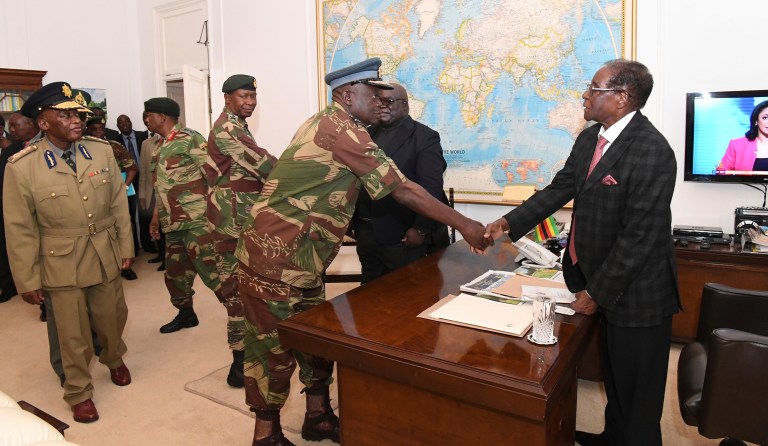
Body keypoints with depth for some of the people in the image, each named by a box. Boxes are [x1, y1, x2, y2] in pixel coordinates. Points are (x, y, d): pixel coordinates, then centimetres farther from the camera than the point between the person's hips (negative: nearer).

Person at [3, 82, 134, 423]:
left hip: (106, 256, 3)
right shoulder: (21, 167, -13)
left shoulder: (102, 152, -4)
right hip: (62, 264, -3)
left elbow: (118, 204, 4)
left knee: (112, 318, 19)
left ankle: (114, 360, 50)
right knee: (73, 334, 11)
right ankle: (79, 392, 33)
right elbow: (20, 230, -8)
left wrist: (126, 246, 6)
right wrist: (28, 280, -5)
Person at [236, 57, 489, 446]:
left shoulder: (327, 124, 15)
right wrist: (464, 225, -11)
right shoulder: (341, 128, -17)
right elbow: (403, 190, -18)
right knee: (276, 345, 4)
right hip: (275, 256, -10)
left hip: (298, 257, 10)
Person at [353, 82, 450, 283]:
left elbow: (431, 188, -15)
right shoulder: (369, 133, 12)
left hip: (403, 236, -6)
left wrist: (421, 229, -18)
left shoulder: (424, 137, -8)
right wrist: (354, 222, 7)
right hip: (366, 232, 6)